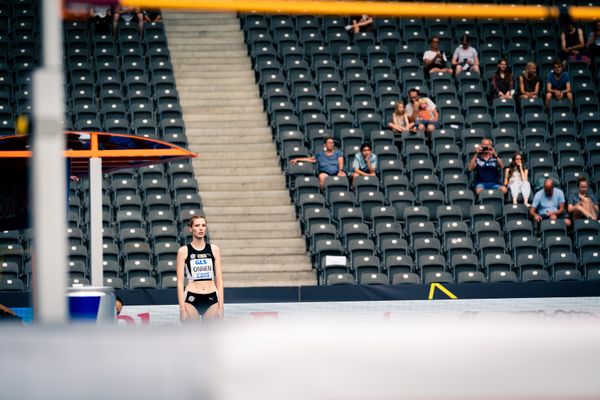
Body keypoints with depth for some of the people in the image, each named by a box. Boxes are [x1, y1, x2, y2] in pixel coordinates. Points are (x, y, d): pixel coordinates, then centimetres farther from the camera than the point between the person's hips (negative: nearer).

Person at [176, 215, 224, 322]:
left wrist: (221, 305, 1)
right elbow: (180, 282, -1)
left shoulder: (214, 249, 8)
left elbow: (219, 280, 8)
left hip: (211, 298, 2)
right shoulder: (184, 251, 1)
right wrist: (182, 308, -8)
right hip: (192, 298, -2)